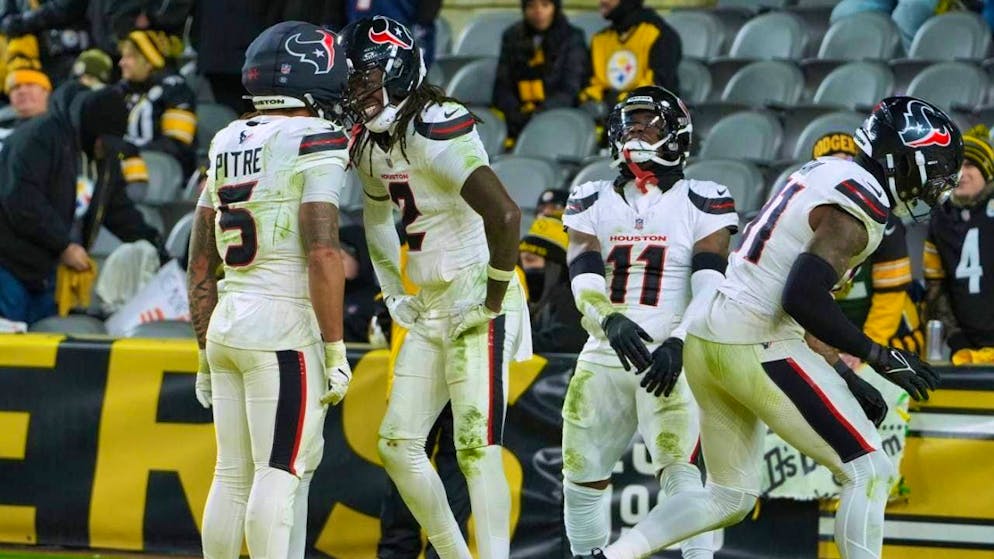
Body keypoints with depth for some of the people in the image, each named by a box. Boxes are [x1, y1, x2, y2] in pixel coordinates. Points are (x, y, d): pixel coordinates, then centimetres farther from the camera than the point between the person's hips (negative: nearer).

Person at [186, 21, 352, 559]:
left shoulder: (227, 144, 14)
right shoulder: (315, 142, -8)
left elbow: (200, 263, 18)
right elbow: (322, 255, -16)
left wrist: (207, 351, 25)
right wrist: (335, 349, -12)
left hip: (225, 326, 7)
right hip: (284, 323, -7)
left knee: (232, 475, 11)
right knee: (282, 472, -6)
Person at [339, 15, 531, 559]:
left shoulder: (435, 130, -20)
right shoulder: (370, 143, 10)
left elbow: (504, 214, -29)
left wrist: (493, 299, -19)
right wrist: (392, 291, 21)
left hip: (476, 307, -10)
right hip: (429, 311, 10)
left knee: (476, 450, -13)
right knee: (398, 444, 8)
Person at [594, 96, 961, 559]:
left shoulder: (826, 172, 16)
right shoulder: (860, 204, -13)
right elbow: (804, 298, -23)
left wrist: (839, 374, 19)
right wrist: (878, 356, -13)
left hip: (707, 338, 10)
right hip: (754, 348, -10)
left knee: (728, 498, 19)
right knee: (869, 473, -4)